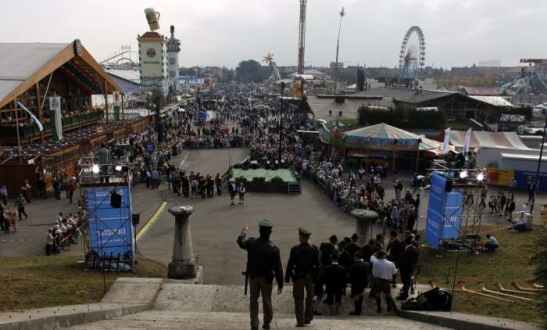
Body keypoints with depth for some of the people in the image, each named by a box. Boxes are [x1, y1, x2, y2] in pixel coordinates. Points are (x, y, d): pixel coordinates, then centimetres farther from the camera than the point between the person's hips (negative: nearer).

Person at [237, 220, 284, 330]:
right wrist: (280, 284, -7)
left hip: (253, 276, 2)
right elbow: (278, 268, -16)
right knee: (267, 301, 15)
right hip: (266, 278, -2)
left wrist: (244, 232, 32)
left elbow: (240, 242, 13)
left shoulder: (251, 243, -11)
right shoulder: (273, 249, -19)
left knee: (253, 300, 15)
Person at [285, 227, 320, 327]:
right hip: (310, 277, 3)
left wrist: (287, 278, -3)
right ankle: (308, 319, 26)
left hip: (298, 278, -3)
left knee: (299, 300, 8)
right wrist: (315, 277, 6)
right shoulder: (314, 249, -6)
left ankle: (300, 321, 9)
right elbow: (317, 265, -3)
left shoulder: (295, 249, -15)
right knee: (309, 298, 19)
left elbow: (290, 265, -13)